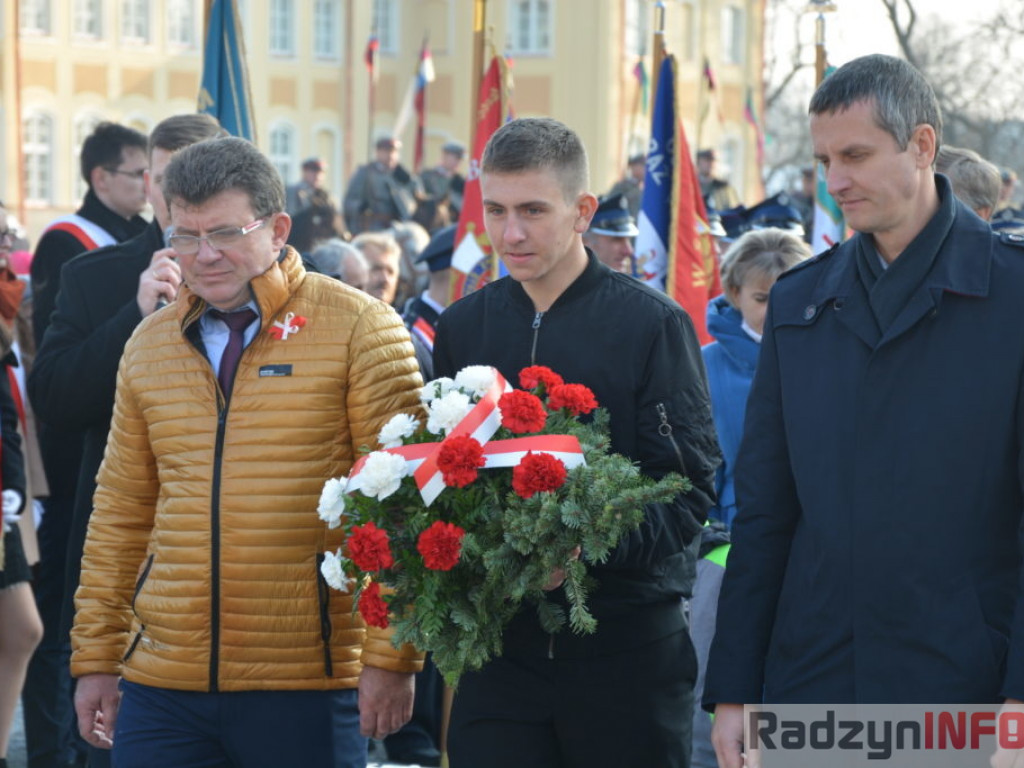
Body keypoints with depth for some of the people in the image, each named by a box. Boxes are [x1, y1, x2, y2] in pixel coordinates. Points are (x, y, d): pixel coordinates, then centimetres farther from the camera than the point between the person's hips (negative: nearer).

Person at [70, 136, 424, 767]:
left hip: (305, 689, -4)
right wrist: (96, 657, 14)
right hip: (163, 685, 4)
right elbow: (121, 512, 17)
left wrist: (391, 658, -11)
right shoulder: (149, 345, 13)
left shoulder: (359, 329, -2)